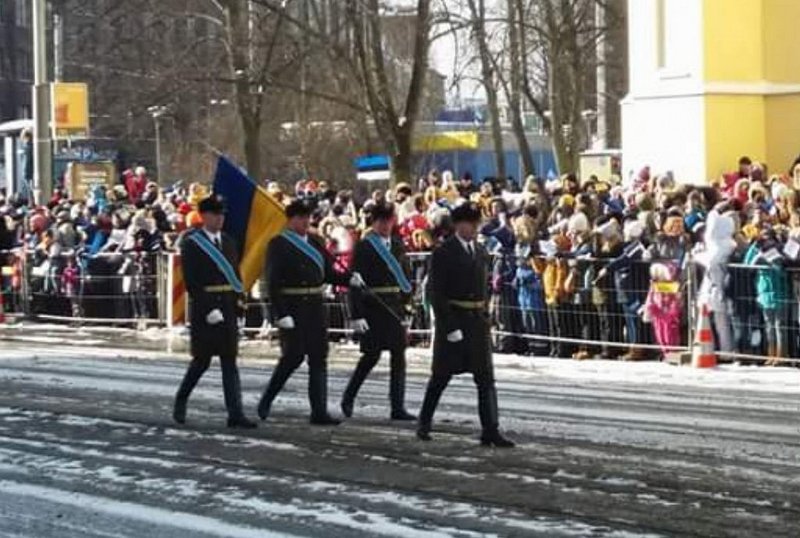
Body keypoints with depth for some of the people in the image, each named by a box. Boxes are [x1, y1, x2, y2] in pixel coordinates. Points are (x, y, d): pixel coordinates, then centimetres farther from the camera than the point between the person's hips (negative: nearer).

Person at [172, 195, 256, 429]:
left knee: (230, 361, 1)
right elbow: (192, 281, -12)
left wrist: (237, 304, 6)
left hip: (227, 307, 5)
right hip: (204, 309, -5)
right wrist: (208, 309, -18)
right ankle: (180, 402, 25)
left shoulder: (228, 241, 13)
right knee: (202, 359, 3)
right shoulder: (191, 244, -6)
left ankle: (235, 414, -2)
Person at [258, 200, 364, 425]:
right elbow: (273, 282, -11)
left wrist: (350, 279, -3)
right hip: (292, 308, -6)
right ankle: (266, 402, 12)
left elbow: (329, 273, 17)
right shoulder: (278, 245, -6)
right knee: (293, 356, -7)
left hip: (315, 307, 6)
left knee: (319, 359, 3)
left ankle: (319, 412, 5)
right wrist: (281, 314, -19)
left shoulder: (315, 243, 14)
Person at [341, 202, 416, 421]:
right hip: (373, 308, -5)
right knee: (372, 355, -1)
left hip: (395, 308, 5)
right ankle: (348, 398, 18)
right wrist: (357, 315, -15)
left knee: (399, 357, 1)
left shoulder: (397, 245, 12)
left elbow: (406, 275, 18)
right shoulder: (364, 247, -5)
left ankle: (398, 408, 3)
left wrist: (405, 303, 9)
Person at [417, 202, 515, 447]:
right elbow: (437, 293, -13)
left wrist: (485, 319, 10)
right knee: (441, 376, 7)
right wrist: (449, 326, -18)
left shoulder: (481, 252, 11)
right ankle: (424, 423, 24)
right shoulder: (444, 253, -8)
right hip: (452, 319, -5)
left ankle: (491, 432, -4)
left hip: (477, 320, 5)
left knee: (486, 379, -2)